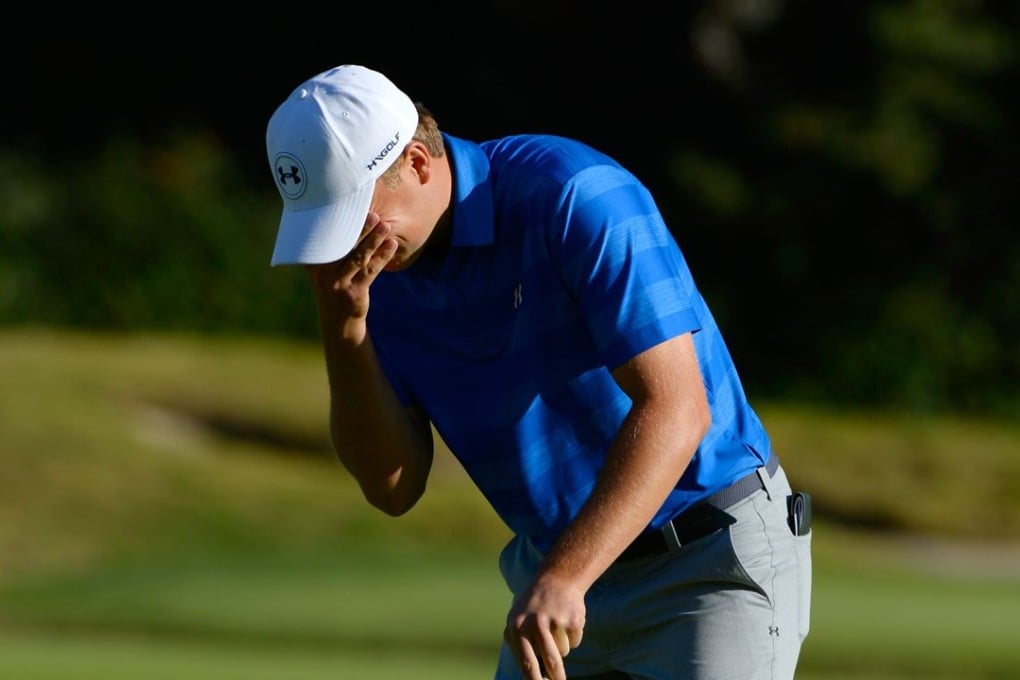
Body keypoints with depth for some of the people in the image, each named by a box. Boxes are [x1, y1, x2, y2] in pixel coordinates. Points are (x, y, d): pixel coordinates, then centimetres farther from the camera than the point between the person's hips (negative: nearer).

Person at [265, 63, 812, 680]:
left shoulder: (576, 198, -22)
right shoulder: (371, 272, -1)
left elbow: (675, 409, -27)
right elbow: (393, 486, -3)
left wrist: (563, 578, -35)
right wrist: (343, 326, -17)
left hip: (714, 559, -7)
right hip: (557, 566, 7)